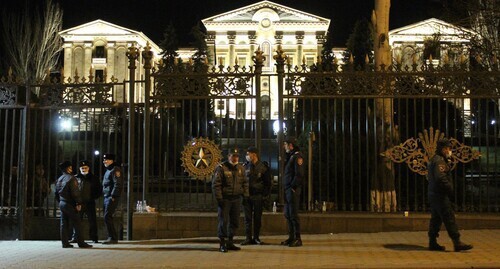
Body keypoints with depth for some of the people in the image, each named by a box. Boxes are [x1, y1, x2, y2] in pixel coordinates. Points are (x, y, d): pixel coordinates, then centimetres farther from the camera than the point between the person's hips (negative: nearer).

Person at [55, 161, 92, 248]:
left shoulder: (59, 179, 13)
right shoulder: (71, 178, -13)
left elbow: (56, 192, 17)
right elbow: (75, 192, -18)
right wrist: (79, 203, -14)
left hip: (62, 203, 8)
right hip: (69, 204, -8)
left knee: (64, 224, 9)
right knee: (77, 222, -5)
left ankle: (65, 243, 10)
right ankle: (81, 242, -6)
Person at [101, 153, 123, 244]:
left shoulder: (115, 170, -11)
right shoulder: (108, 170, 20)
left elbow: (118, 184, -18)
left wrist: (113, 196, -21)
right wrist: (105, 195, 15)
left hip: (112, 197, -10)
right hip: (107, 197, 10)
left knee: (107, 217, -12)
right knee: (107, 217, 11)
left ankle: (113, 238, -9)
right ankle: (111, 237, 17)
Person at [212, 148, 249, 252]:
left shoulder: (241, 168, 10)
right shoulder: (221, 168, -9)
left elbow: (245, 183, 17)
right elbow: (215, 184, -11)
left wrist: (245, 195, 7)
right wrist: (219, 198, -15)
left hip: (236, 199, 6)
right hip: (225, 199, -6)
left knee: (235, 221, 9)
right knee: (223, 221, -4)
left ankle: (230, 242, 20)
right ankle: (222, 244, 5)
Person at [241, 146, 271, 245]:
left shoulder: (263, 167, -1)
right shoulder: (245, 166, 7)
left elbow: (268, 183, 2)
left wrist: (265, 195, -6)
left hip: (258, 196, -2)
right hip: (246, 196, 2)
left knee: (257, 218, 4)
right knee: (248, 218, 3)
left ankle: (256, 237, 13)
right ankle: (248, 238, 8)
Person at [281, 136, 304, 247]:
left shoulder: (297, 156, -11)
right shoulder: (289, 156, 18)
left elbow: (299, 175, -18)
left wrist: (293, 187, -16)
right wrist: (286, 187, 12)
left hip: (293, 190, -10)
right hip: (287, 190, 10)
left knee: (293, 215, -7)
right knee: (288, 214, 12)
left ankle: (297, 239, -1)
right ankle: (291, 237, 19)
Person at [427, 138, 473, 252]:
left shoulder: (435, 160, 19)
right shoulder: (439, 161, -15)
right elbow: (441, 178, -26)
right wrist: (450, 188, -14)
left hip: (433, 194, 11)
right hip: (440, 195, -11)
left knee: (436, 219, 12)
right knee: (449, 218, -9)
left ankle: (432, 243, 15)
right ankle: (457, 243, -8)